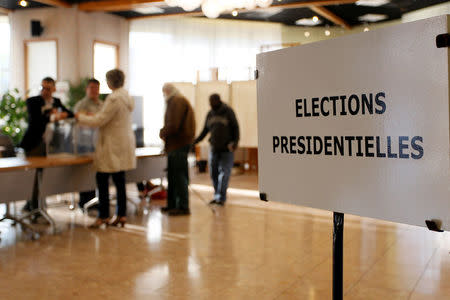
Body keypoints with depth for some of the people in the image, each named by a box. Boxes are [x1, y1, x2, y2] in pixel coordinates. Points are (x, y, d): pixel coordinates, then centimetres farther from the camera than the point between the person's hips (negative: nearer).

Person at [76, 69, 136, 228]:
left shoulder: (114, 98, -17)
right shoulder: (127, 97, 11)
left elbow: (100, 120, -15)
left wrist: (81, 117, 0)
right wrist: (93, 116, 24)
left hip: (112, 146, -9)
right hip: (124, 143, 9)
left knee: (102, 179, -2)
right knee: (119, 180, 11)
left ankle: (103, 216, 1)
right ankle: (121, 214, 15)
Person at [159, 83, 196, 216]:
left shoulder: (178, 102, -12)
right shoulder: (174, 102, 21)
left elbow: (173, 125, -20)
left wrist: (162, 133, -4)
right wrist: (165, 133, 6)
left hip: (179, 144, -11)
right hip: (175, 144, 11)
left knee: (179, 176, -8)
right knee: (173, 176, 16)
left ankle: (183, 207, -4)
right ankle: (172, 204, 25)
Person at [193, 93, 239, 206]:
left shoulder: (228, 111, -8)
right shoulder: (210, 114, 7)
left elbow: (236, 128, -7)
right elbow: (205, 130, 13)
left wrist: (235, 142, -20)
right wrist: (196, 141, 1)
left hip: (227, 149, -5)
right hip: (214, 148, 5)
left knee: (224, 173, -11)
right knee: (213, 173, 4)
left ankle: (221, 198, -13)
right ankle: (217, 196, 14)